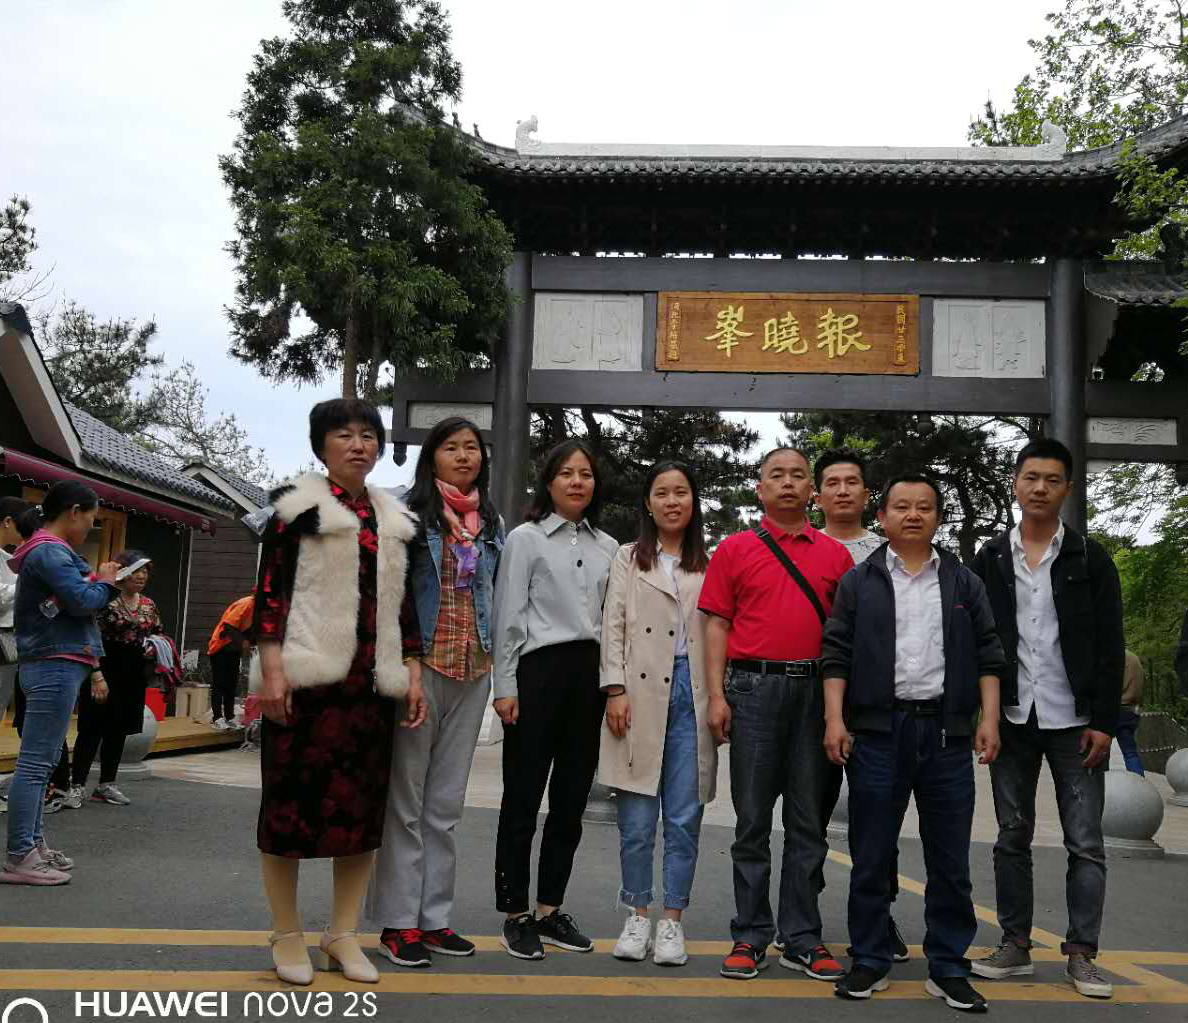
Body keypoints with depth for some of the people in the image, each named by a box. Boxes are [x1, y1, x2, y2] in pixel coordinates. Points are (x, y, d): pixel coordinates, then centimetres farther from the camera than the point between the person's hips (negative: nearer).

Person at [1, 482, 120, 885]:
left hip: (53, 666, 11)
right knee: (35, 761, -9)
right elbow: (83, 602, -21)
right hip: (56, 666, -11)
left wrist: (100, 582, 6)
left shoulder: (47, 550, 18)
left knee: (41, 761, 14)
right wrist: (106, 581, -3)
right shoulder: (50, 551, -14)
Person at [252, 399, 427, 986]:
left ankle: (343, 935, 18)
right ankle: (287, 935, 14)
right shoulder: (299, 505, 2)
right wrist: (272, 668, -14)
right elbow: (270, 588, -5)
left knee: (363, 805, 6)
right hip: (307, 676, -5)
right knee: (292, 799, 0)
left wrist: (411, 673, 11)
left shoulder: (392, 518, 17)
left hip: (372, 682, 5)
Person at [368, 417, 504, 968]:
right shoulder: (409, 511, -1)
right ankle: (397, 922, 8)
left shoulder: (491, 523, 15)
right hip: (420, 665, -5)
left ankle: (435, 917, 18)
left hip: (473, 671, 5)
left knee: (446, 802, 10)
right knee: (405, 798, 0)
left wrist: (496, 660, 12)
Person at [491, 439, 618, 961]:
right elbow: (508, 617, -3)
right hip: (539, 668, -5)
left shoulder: (607, 547, 13)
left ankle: (550, 911, 21)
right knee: (523, 799, 1)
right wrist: (505, 686, -8)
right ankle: (515, 915, 12)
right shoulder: (525, 538, 0)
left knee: (571, 801, 9)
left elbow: (612, 620, 14)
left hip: (590, 672, 5)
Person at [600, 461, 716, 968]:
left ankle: (672, 920, 13)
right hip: (641, 697, -1)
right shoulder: (628, 559, 11)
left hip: (692, 697, 1)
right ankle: (638, 916, 15)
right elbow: (613, 628, 4)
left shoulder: (710, 565, 13)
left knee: (684, 820, 3)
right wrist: (615, 690, -6)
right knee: (636, 820, 2)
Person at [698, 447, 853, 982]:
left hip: (816, 690, 2)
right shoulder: (735, 549, 6)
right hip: (754, 686, -2)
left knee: (808, 820, 7)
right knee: (753, 819, 4)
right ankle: (751, 937, 13)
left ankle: (802, 938, 17)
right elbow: (717, 624, 3)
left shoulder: (836, 553, 10)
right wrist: (717, 695, -5)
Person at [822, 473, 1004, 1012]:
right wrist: (835, 720, -6)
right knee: (870, 855, 5)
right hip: (877, 731, -1)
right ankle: (870, 961, 17)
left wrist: (989, 719, -1)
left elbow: (987, 654, 9)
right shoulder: (859, 582, 7)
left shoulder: (964, 583, 12)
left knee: (950, 860, 6)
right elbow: (836, 653, 3)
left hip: (946, 732, 1)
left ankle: (948, 967, 18)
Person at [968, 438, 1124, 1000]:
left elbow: (1110, 647, -1)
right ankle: (1015, 945, 19)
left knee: (1085, 842, 1)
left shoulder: (1090, 559, 2)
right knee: (1012, 837, 9)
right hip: (1012, 719, 2)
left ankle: (1081, 954, 11)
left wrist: (1103, 722, -7)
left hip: (1074, 720, -1)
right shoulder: (989, 560, 6)